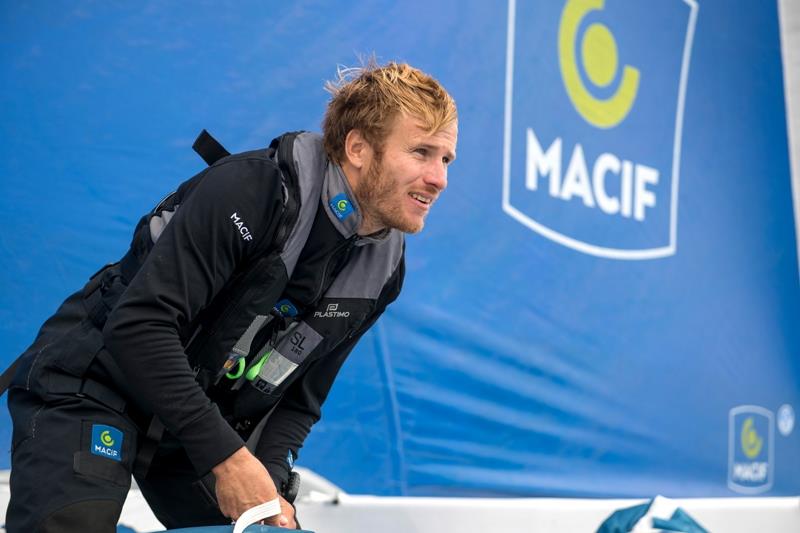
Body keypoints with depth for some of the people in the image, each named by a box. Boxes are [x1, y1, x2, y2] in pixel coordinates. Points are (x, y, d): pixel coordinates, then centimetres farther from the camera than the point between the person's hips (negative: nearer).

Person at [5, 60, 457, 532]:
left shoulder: (383, 268, -1)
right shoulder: (253, 189, -25)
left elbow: (300, 398, 7)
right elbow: (140, 325, -29)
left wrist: (269, 481, -13)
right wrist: (226, 457, -29)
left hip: (206, 424, 7)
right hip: (89, 393, -7)